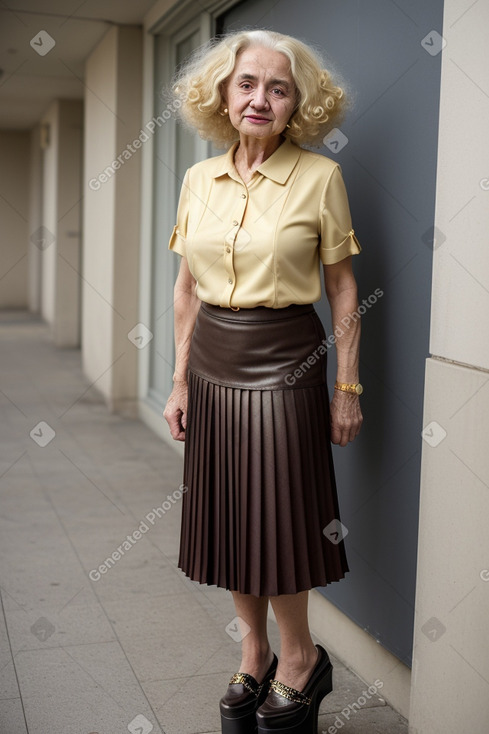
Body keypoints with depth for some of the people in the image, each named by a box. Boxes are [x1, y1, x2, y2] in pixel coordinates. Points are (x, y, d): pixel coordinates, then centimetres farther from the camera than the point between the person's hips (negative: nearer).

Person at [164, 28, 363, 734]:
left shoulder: (320, 176, -6)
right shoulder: (199, 179, 6)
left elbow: (343, 287, -4)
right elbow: (187, 288, 10)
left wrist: (348, 389, -6)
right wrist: (180, 381, 8)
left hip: (285, 365, -4)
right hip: (212, 365, 5)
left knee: (276, 524, 3)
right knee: (227, 519, 12)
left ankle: (301, 661, 27)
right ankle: (254, 656, 32)